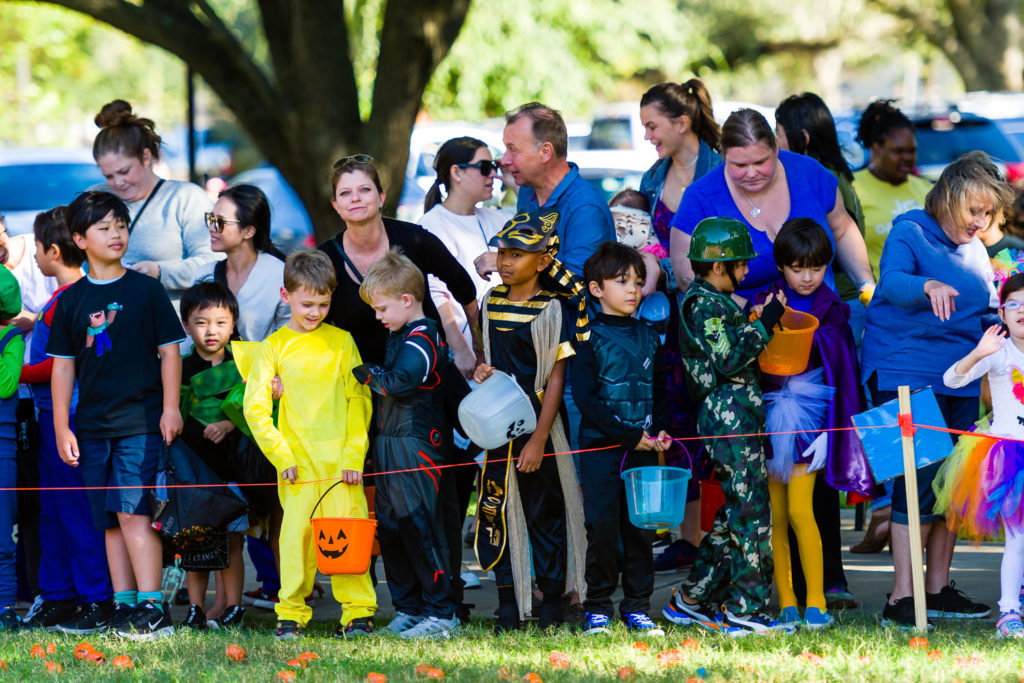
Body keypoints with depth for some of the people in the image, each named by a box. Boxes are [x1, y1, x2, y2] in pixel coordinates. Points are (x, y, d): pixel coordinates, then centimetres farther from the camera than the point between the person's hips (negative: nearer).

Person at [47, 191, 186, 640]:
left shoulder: (146, 290, 1)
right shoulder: (72, 300, 8)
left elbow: (169, 351, 3)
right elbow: (63, 367, 11)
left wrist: (170, 408, -4)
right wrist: (62, 427, 7)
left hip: (141, 421, -4)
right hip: (93, 426, 4)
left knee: (133, 511, -14)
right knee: (110, 520, 6)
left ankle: (151, 605, -15)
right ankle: (124, 605, 10)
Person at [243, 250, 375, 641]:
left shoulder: (341, 342, 8)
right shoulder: (275, 346, 6)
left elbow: (359, 402, 7)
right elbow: (255, 407, 4)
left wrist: (354, 455, -3)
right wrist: (281, 455, -4)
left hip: (341, 458, 0)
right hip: (297, 459, 0)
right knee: (296, 532, -4)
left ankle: (358, 611, 3)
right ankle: (291, 614, 4)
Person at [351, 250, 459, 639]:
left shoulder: (422, 338, -13)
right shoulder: (398, 335, 18)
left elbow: (401, 382, -22)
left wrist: (367, 375, -9)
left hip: (417, 443, -10)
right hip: (388, 443, 10)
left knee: (420, 526, -9)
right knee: (389, 526, 11)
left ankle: (440, 612, -6)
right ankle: (407, 607, 18)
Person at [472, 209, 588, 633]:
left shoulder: (553, 310, -9)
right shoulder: (492, 303, 8)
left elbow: (556, 377, -10)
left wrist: (539, 438, -14)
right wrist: (483, 373, -3)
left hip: (539, 423, -5)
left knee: (546, 513, 2)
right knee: (497, 512, 4)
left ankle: (552, 602, 13)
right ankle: (507, 607, 10)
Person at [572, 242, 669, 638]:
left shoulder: (648, 337, 13)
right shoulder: (591, 338, -4)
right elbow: (586, 398, -9)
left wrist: (660, 431, 2)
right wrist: (630, 435, -14)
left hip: (644, 447, 4)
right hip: (601, 446, -4)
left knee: (640, 527, 4)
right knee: (602, 527, -5)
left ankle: (637, 608, 11)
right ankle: (597, 608, 5)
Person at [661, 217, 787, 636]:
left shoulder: (705, 300, 19)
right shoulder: (705, 304, -12)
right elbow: (728, 360, -19)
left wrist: (759, 322, 17)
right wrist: (763, 325, -16)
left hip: (728, 416, 11)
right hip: (730, 416, -11)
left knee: (733, 513, 14)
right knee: (750, 512, -8)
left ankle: (692, 600, 18)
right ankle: (744, 611, -7)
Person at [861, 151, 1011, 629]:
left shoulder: (976, 252, 17)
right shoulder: (909, 234, -5)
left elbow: (990, 313, 27)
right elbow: (892, 282, -25)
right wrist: (929, 286, -44)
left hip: (960, 379, 7)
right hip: (906, 370, -7)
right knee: (919, 477, -14)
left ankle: (938, 589, 16)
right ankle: (901, 598, -13)